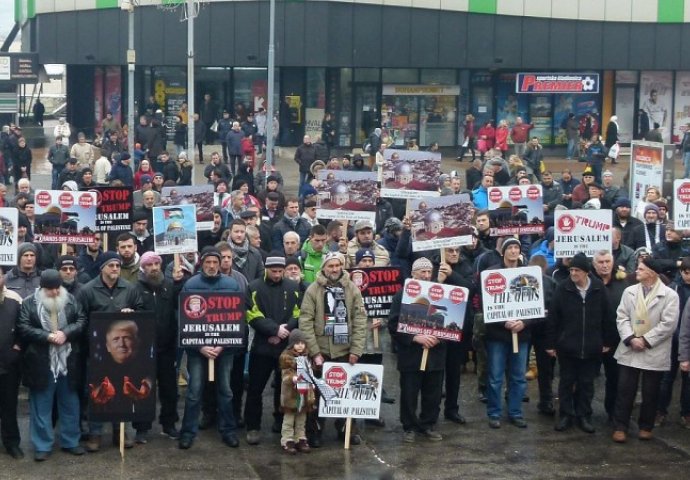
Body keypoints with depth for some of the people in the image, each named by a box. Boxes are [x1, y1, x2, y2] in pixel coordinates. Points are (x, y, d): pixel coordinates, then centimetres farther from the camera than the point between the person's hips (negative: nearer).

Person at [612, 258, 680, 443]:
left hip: (654, 353, -3)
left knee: (650, 393, 8)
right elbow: (622, 317, 2)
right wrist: (630, 339, -13)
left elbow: (668, 324, -12)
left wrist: (646, 340, -15)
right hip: (629, 350, 3)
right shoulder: (629, 291, 7)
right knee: (624, 391, 4)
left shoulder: (669, 295, -6)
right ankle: (620, 427, 12)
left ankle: (646, 427, 23)